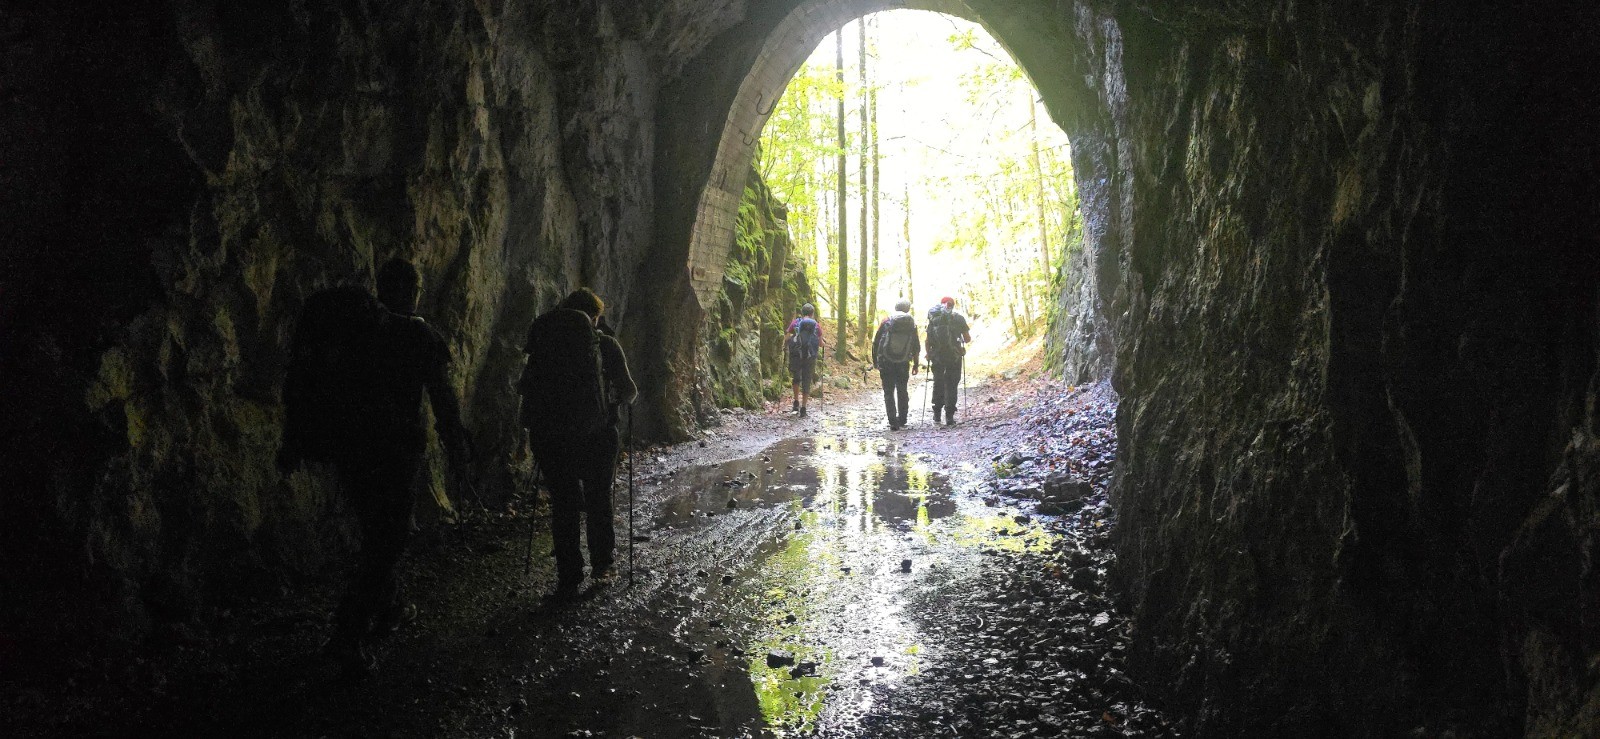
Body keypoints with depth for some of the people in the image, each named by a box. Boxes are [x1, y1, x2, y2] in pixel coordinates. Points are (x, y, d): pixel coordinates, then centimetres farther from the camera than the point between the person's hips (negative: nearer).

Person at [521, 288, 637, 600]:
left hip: (548, 434, 2)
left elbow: (528, 386, 7)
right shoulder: (604, 343, 0)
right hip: (595, 433, -1)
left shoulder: (544, 339, 7)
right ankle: (601, 565, 25)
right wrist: (623, 399, 24)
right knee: (598, 500, 16)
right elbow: (627, 390, 2)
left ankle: (569, 579, 7)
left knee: (563, 503, 9)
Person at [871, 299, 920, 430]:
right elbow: (916, 346, 6)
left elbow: (875, 342, -2)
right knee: (902, 391, 17)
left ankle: (893, 422, -6)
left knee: (889, 392, 2)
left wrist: (875, 360, 8)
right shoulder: (912, 324, 3)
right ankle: (902, 420, 22)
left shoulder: (887, 322, -2)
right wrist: (916, 364, 16)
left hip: (886, 362, -2)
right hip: (903, 364, 2)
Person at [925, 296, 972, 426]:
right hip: (954, 357, -1)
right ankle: (949, 416, -1)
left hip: (937, 357, 1)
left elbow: (928, 340, -1)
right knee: (951, 385, 5)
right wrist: (962, 339, 23)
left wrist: (928, 354, 13)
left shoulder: (933, 319, 1)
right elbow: (968, 339, 1)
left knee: (938, 384, 16)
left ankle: (937, 415, 18)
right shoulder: (958, 318, -1)